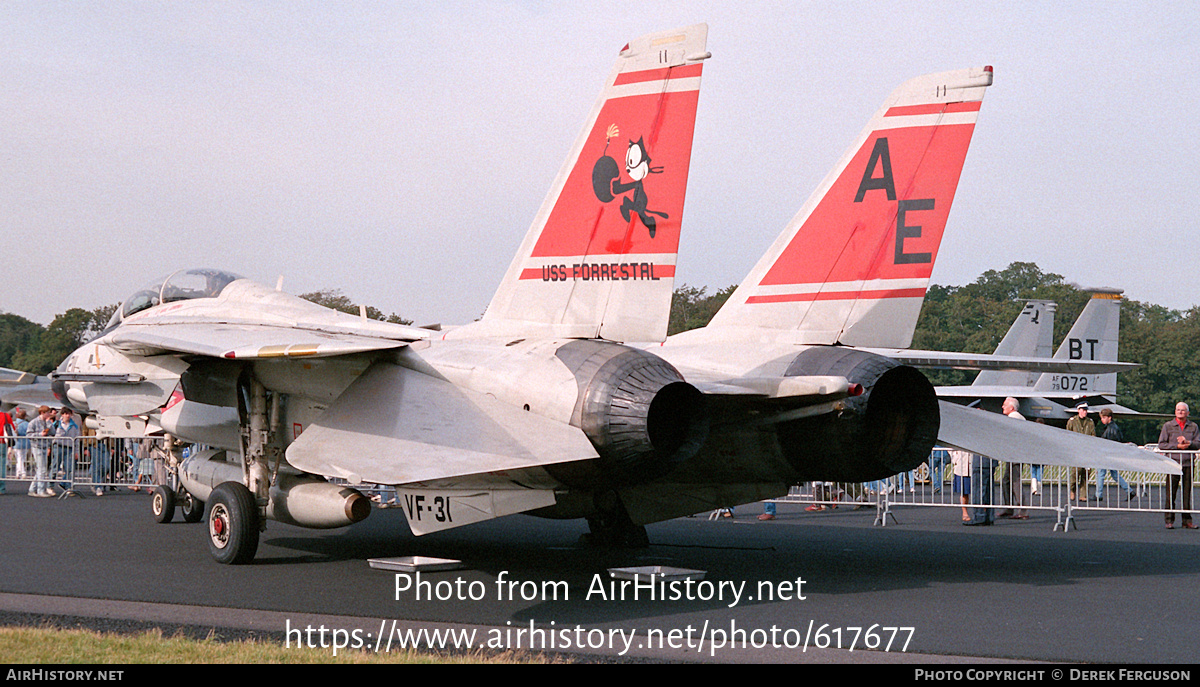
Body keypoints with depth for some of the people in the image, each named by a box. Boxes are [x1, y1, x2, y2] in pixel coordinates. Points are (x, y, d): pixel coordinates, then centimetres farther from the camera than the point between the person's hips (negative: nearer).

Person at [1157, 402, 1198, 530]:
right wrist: (1177, 446, -10)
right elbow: (1161, 445, 2)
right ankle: (1169, 520, 1)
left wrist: (1187, 443, -14)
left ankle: (1187, 520, 8)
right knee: (1170, 493, -4)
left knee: (1187, 493, 3)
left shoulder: (1193, 427, 12)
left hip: (1188, 463, 2)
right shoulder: (1168, 426, 7)